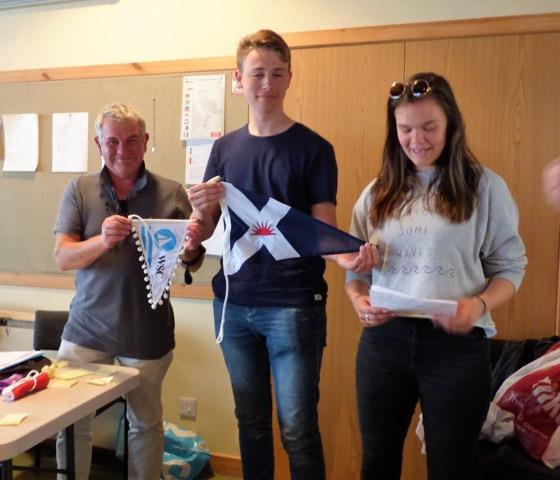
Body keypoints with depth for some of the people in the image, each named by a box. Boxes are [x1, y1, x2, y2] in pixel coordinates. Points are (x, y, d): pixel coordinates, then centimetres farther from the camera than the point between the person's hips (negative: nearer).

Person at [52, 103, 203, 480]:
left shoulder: (172, 193, -1)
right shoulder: (80, 189, 0)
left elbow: (190, 261, 3)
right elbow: (63, 258, -6)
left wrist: (191, 247, -21)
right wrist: (103, 240, -25)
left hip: (147, 332, 0)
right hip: (87, 330, 1)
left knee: (146, 423, 13)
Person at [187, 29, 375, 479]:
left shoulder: (314, 148, -3)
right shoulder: (224, 148, 7)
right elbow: (206, 233, 6)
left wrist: (344, 254, -29)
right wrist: (201, 211, -17)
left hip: (294, 304, -3)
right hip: (234, 303, 4)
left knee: (298, 428, 4)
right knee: (251, 422, 17)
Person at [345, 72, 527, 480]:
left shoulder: (485, 186, -1)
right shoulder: (377, 192, 8)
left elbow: (510, 266, 1)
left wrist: (480, 304, -19)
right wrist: (359, 300, -11)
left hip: (457, 344, -2)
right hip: (384, 341, 3)